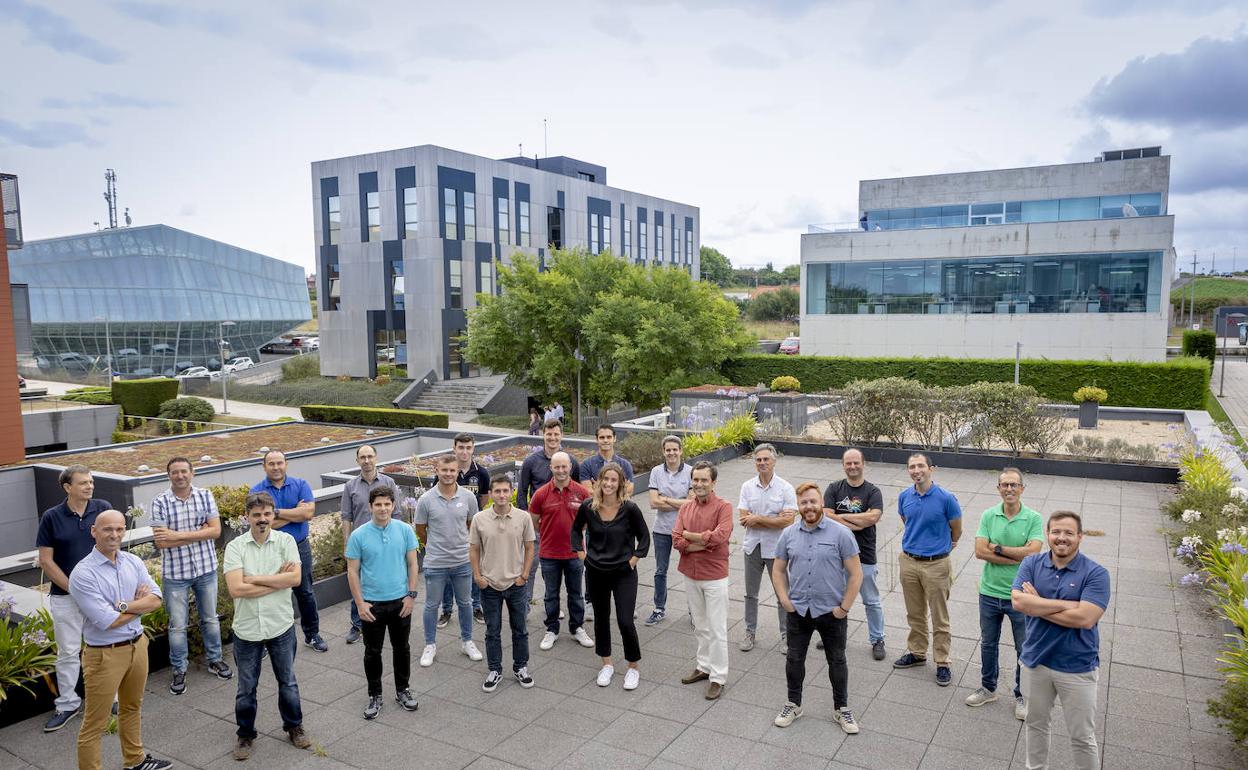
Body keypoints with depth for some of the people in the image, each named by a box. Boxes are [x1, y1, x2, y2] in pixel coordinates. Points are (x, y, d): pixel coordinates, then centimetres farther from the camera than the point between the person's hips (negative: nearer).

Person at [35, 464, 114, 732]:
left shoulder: (103, 508, -3)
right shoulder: (52, 517, -5)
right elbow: (46, 561, -3)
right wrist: (74, 588, -9)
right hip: (65, 596, -1)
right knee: (68, 652, 8)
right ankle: (67, 704, 22)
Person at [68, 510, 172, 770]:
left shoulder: (133, 561, 1)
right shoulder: (83, 573, -18)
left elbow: (155, 600, -5)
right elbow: (108, 621, -22)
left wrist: (124, 606, -20)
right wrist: (140, 603, -7)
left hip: (138, 644, 7)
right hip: (105, 654, -7)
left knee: (132, 708, 24)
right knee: (95, 724, 4)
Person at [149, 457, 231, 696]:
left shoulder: (205, 496, -4)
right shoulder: (160, 503, -10)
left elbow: (216, 530, -12)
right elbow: (162, 542, -17)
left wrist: (179, 535, -19)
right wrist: (199, 533, -17)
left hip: (206, 568, 2)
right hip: (175, 572, -2)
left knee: (210, 618, 17)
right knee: (177, 625, 8)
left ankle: (214, 659, 34)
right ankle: (179, 670, 24)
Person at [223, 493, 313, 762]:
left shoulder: (286, 541, -7)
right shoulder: (235, 547, -9)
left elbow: (295, 578, -19)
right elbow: (235, 589, -20)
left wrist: (255, 579, -19)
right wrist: (278, 580, -17)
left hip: (281, 626, 1)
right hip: (247, 629, 0)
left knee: (287, 682, 17)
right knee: (246, 688, 15)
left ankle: (294, 727, 37)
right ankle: (245, 735, 36)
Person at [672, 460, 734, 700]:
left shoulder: (723, 507, -11)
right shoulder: (685, 508, 4)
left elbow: (720, 536, -25)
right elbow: (676, 540, -6)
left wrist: (690, 536, -13)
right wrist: (705, 543, -18)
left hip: (714, 577, -5)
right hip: (691, 576, 5)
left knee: (717, 630, 3)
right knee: (700, 626, 19)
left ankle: (718, 677, 13)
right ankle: (703, 666, 33)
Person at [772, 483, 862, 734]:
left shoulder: (841, 533, -11)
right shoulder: (788, 534, -1)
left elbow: (855, 574, -9)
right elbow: (778, 569, 9)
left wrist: (844, 607, -11)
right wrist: (784, 600, -2)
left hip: (832, 612, -3)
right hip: (798, 611, 3)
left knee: (837, 661, 12)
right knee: (794, 658, 13)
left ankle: (841, 709, 30)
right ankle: (793, 704, 32)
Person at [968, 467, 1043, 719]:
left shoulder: (1034, 519, -10)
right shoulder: (988, 516, -4)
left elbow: (1032, 552, -22)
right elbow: (980, 551, -14)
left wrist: (998, 549, -16)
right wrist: (1017, 557, -19)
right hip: (990, 592, 2)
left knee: (1025, 650, 11)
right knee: (987, 644, 18)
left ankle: (1021, 696, 31)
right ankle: (988, 688, 37)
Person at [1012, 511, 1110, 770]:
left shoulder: (1096, 574, -14)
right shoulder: (1031, 563, -5)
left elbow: (1085, 619, -25)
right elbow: (1018, 601, -19)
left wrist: (1038, 605, -17)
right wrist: (1066, 605, -22)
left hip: (1077, 667, -3)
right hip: (1035, 660, 3)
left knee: (1082, 736, 10)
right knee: (1036, 724, 22)